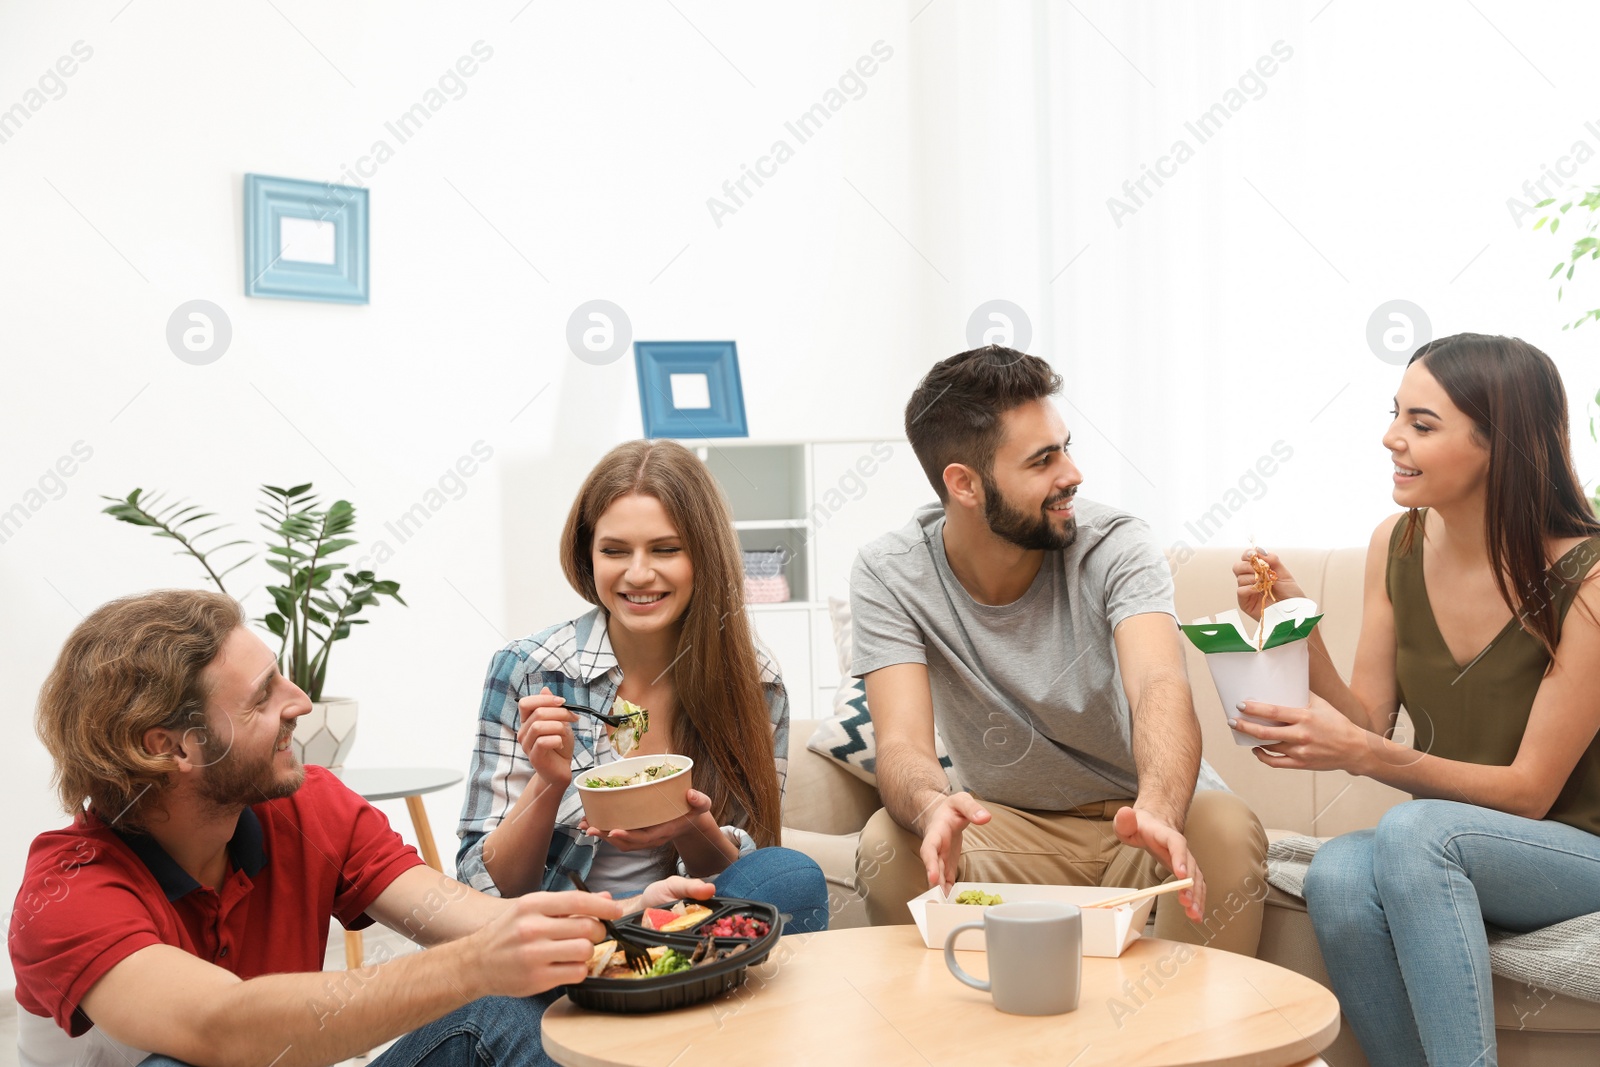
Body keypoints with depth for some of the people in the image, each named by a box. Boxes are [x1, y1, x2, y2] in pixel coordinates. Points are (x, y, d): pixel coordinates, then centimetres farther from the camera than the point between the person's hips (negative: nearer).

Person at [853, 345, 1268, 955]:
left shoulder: (1114, 546, -17)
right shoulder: (888, 577, -14)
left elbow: (1160, 687, -34)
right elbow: (903, 744, -24)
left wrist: (1159, 811, -56)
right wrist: (934, 807, -50)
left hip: (1139, 813, 0)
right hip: (1005, 826, 1)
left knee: (1226, 828, -32)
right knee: (888, 845, -27)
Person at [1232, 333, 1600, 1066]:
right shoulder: (1396, 545, -2)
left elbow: (1530, 791, -16)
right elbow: (1369, 721, 1)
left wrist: (1362, 754, -28)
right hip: (1438, 855, 5)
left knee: (1410, 829, -34)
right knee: (1338, 876, -29)